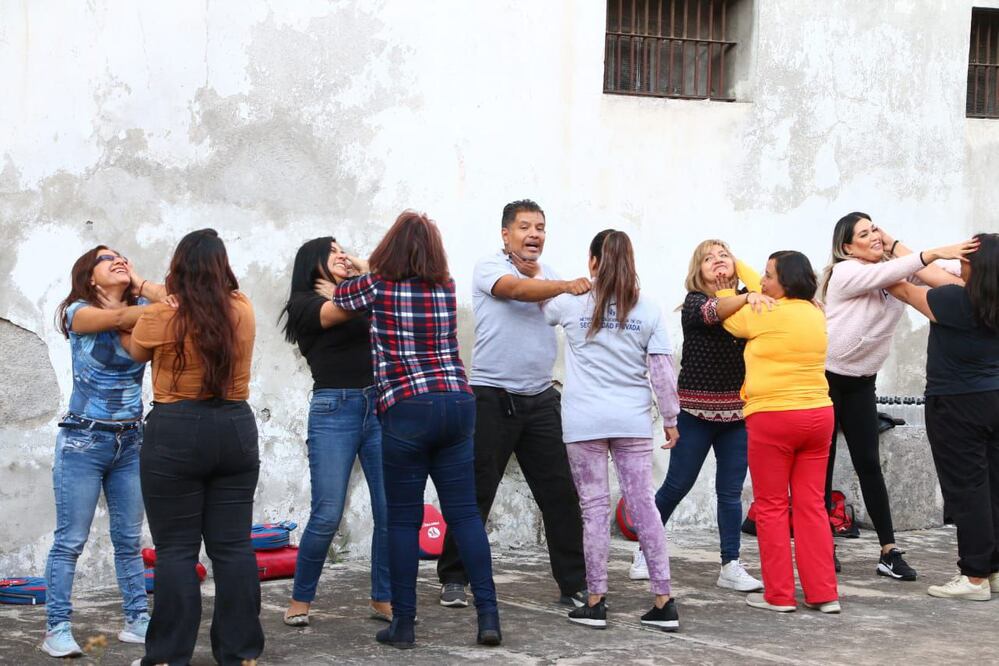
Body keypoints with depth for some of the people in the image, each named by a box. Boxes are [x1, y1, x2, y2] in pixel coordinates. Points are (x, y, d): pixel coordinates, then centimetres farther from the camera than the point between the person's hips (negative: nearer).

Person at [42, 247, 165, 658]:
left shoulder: (143, 312, 6)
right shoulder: (78, 312, -6)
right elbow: (117, 319, -25)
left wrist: (139, 284, -14)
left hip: (131, 442, 5)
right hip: (83, 441, -4)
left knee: (129, 540, 9)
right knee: (70, 542, -2)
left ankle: (137, 623, 14)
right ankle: (57, 630, 2)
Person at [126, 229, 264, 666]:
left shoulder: (161, 317, -10)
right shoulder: (242, 310, 1)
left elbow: (136, 352, 11)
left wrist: (146, 297, 28)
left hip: (175, 436, -4)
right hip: (236, 432, 4)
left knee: (176, 549, 2)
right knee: (233, 546, 8)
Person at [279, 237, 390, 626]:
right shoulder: (304, 303, 4)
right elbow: (341, 310, -13)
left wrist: (365, 272, 6)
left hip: (380, 407, 5)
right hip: (333, 409, -4)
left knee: (391, 513, -1)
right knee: (327, 516, -7)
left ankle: (383, 599, 12)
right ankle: (300, 600, 9)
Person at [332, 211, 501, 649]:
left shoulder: (378, 287, -2)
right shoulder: (447, 288, 10)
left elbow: (339, 297, 19)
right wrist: (371, 271, 46)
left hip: (406, 410, -4)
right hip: (458, 404, 4)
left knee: (403, 520, 3)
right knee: (464, 513, 7)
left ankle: (403, 624, 5)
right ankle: (488, 613, 3)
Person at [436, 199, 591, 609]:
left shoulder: (550, 277, 17)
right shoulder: (489, 267, -3)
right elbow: (517, 289, -23)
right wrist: (566, 286, -33)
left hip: (541, 399, 5)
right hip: (493, 396, -5)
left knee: (560, 493, 1)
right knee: (476, 493, 1)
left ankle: (573, 584, 8)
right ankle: (454, 579, 14)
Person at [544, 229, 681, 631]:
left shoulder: (573, 304, 0)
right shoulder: (648, 310, 3)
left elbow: (540, 308, 21)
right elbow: (662, 369, 1)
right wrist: (670, 418, 9)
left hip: (585, 420, -1)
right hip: (633, 419, 1)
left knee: (594, 506, 2)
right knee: (643, 504, 3)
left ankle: (595, 602, 4)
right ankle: (664, 602, 3)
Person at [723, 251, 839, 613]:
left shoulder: (765, 314, -12)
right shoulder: (816, 314, 9)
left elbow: (727, 317, 7)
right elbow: (765, 296, 25)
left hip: (772, 419, -6)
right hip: (817, 416, 6)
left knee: (772, 508, 2)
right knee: (812, 506, 8)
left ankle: (779, 594, 4)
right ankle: (823, 593, 7)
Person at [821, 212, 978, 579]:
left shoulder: (891, 275, 3)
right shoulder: (845, 273, -15)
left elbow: (935, 278, -6)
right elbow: (887, 273, -32)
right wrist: (936, 253, -41)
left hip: (861, 382, 5)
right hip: (825, 378, -5)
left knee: (869, 464, 3)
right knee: (822, 465, 2)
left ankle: (889, 552, 1)